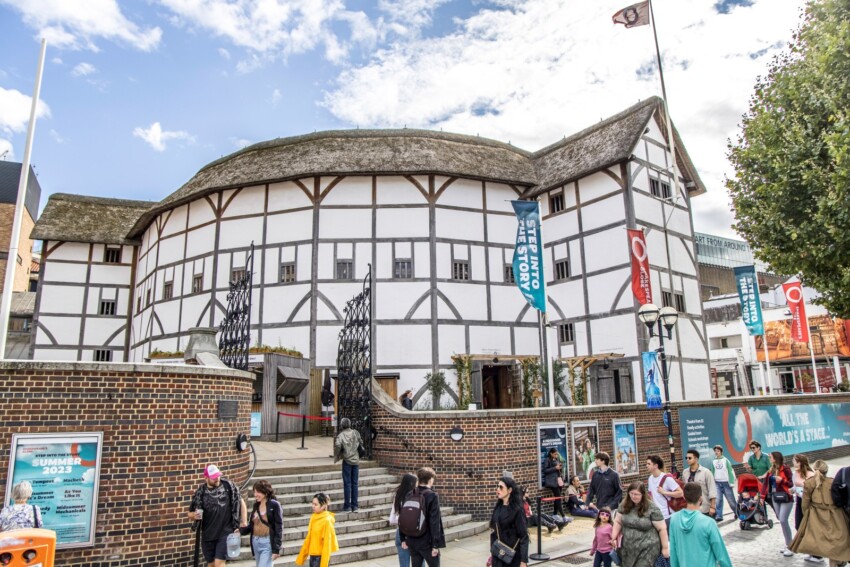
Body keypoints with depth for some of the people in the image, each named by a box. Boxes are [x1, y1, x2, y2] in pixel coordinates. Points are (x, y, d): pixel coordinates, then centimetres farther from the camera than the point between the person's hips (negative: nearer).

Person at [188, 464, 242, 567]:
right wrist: (194, 515, -18)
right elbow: (190, 513, 6)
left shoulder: (228, 485, -9)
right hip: (207, 534, 3)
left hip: (225, 533, -3)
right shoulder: (200, 492, -5)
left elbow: (240, 502, -1)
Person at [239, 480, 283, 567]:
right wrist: (241, 530, -7)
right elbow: (252, 525, 12)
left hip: (268, 543, -7)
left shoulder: (274, 505, -9)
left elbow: (279, 528, -11)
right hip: (256, 542, 7)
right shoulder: (256, 505, 9)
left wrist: (276, 549, -14)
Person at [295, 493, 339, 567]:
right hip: (313, 555, 7)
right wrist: (302, 556, 14)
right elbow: (309, 538, 13)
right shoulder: (313, 517, 5)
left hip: (321, 556, -7)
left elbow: (327, 543, -17)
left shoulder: (327, 521, -17)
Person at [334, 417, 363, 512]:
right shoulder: (356, 432, 1)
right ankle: (354, 505, 12)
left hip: (347, 461, -3)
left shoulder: (341, 435, -9)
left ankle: (347, 506, 7)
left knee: (347, 484, 4)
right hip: (356, 460, 3)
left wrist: (336, 457, -6)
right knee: (354, 483, 9)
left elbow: (337, 446, -20)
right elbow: (361, 442, 2)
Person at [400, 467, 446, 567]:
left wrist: (403, 538, 12)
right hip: (427, 542, -5)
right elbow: (434, 522, -17)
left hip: (412, 541, 5)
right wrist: (435, 544, -13)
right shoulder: (432, 496, -15)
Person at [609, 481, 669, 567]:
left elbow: (662, 529, -10)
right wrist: (614, 537, -1)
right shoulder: (625, 505, 1)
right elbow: (618, 521, 9)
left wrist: (665, 548, -7)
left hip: (647, 550, -5)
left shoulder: (652, 508, -14)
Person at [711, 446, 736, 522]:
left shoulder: (725, 460, -4)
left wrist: (731, 482, -10)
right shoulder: (713, 461, 5)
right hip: (717, 483, 3)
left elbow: (730, 471, -5)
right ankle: (719, 516, 1)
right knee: (718, 500, -3)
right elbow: (713, 472, 9)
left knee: (731, 499, 7)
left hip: (726, 483, -2)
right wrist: (712, 483, 5)